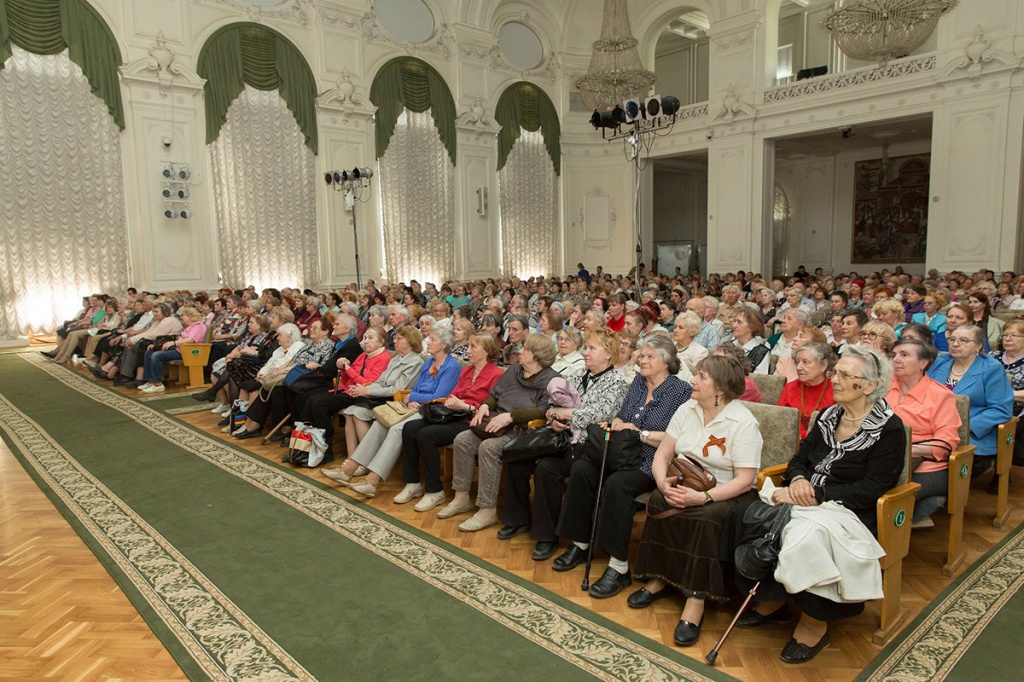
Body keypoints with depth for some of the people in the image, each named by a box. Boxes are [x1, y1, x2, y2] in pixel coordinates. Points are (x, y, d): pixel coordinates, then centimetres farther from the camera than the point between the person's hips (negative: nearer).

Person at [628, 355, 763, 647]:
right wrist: (664, 483, -17)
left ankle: (696, 600, -24)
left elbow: (744, 480, -16)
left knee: (705, 518, -34)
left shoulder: (743, 423, -12)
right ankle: (659, 579, -11)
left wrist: (704, 496, -28)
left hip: (726, 495, -5)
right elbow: (662, 454, 4)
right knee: (658, 503, -25)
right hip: (685, 488, 5)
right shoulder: (686, 410, 6)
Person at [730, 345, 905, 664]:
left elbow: (871, 489, -14)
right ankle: (771, 601, -1)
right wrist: (798, 479, -9)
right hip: (806, 502, 6)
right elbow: (799, 459, 15)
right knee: (743, 516, -19)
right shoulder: (828, 416, 14)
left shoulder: (889, 429, -5)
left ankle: (814, 623, -11)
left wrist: (814, 494, -21)